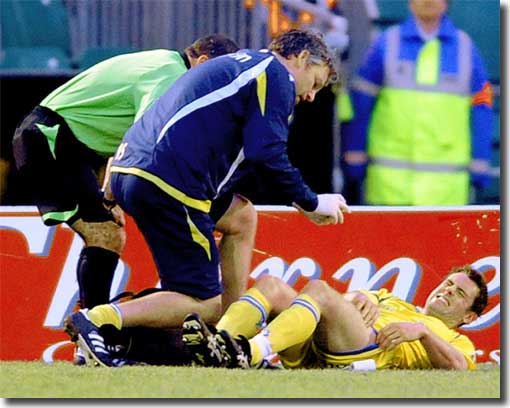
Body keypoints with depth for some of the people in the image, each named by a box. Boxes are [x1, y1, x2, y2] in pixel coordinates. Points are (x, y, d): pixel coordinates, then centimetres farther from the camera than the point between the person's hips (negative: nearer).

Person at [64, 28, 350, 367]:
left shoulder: (239, 62, 31)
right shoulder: (278, 77, 2)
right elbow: (267, 153, -10)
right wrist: (311, 204, 1)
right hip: (167, 183, -10)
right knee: (206, 306, -5)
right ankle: (101, 319, -22)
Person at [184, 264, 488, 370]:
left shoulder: (455, 340, 30)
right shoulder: (393, 301, 47)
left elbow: (458, 366, 5)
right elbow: (349, 297, 29)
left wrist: (421, 330, -7)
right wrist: (363, 298, 7)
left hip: (371, 352, -6)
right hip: (311, 349, 6)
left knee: (318, 289, -30)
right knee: (271, 285, -17)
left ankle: (250, 353, -55)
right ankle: (215, 344, -42)